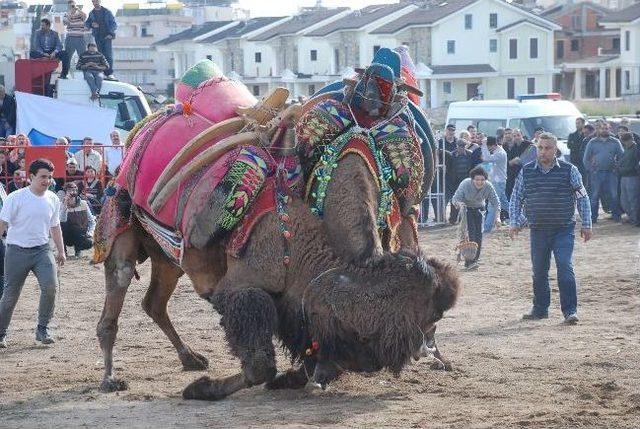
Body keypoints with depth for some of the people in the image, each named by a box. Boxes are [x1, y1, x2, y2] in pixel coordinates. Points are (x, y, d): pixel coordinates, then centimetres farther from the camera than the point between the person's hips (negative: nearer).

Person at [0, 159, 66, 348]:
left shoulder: (53, 199, 6)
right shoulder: (16, 198, -8)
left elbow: (55, 227, 19)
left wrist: (61, 251, 20)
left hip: (42, 250, 3)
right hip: (18, 251, -3)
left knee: (50, 286, -17)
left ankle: (42, 329, -3)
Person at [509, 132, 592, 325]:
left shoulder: (569, 170, -1)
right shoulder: (526, 172, 5)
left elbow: (582, 198, 4)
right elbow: (516, 199, 13)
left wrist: (586, 225, 2)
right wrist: (514, 223, 3)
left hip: (564, 229, -3)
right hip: (538, 230, 3)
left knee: (565, 268, -12)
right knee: (539, 271, 9)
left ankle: (570, 310, -9)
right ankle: (540, 308, 23)